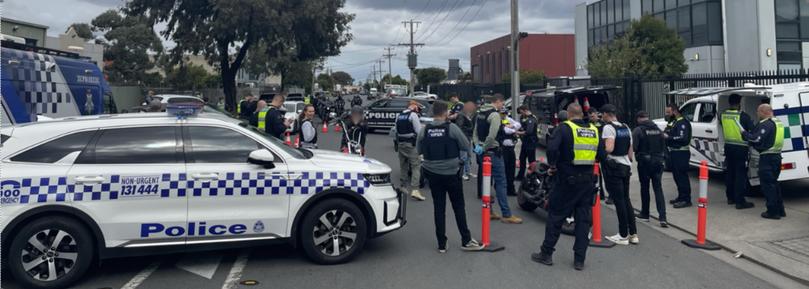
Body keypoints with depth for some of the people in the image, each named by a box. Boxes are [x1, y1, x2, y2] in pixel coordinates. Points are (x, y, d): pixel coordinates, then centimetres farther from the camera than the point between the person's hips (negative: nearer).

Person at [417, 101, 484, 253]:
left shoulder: (424, 130, -3)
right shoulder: (452, 128, -12)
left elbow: (419, 150, 6)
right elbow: (466, 146, -6)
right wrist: (459, 155, 13)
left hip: (432, 173, 3)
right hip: (451, 173, -3)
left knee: (438, 207, 7)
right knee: (459, 206, 8)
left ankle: (441, 244, 10)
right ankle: (466, 241, 12)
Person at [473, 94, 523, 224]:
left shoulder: (480, 113, 13)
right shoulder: (494, 114, -16)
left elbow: (475, 133, 14)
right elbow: (492, 136, -25)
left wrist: (478, 146, 2)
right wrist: (484, 148, -13)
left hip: (483, 152, 9)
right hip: (493, 152, -9)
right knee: (501, 183, -5)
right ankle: (506, 215, -3)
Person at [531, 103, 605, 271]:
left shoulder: (564, 128, -7)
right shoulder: (594, 130, 8)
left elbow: (552, 148, -20)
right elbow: (601, 155, 8)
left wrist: (553, 165, -5)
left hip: (567, 180, -4)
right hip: (588, 180, 4)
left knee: (556, 216, 6)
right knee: (584, 219, 9)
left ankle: (546, 254, 14)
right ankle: (579, 260, 11)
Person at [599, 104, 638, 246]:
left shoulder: (608, 127, -12)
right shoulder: (626, 127, 14)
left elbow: (609, 148, -26)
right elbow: (630, 152, 18)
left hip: (613, 167, -8)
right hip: (625, 166, 8)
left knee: (619, 201, -3)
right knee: (626, 199, 13)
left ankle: (623, 235, 1)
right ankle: (633, 234, 15)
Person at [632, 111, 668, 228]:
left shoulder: (638, 130, -10)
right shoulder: (657, 129, 9)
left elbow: (633, 147, -15)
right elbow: (663, 145, 13)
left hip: (644, 162, -4)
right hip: (658, 161, 4)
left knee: (644, 188, 11)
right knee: (658, 188, 2)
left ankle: (645, 214, 22)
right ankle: (662, 217, -9)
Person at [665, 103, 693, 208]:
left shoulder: (682, 123, -14)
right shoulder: (672, 122, 17)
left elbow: (683, 138, -24)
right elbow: (666, 134, 22)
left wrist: (668, 137, -20)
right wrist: (663, 135, 1)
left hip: (681, 153, -10)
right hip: (673, 152, 10)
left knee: (682, 176, -9)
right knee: (676, 176, 15)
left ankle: (686, 200, -6)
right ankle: (681, 197, 25)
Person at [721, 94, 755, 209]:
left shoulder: (723, 115, 0)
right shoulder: (743, 116, -16)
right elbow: (753, 130, -12)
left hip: (728, 147, 6)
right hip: (741, 148, -6)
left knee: (730, 172, 16)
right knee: (740, 174, -2)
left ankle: (730, 197, 25)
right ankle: (740, 201, -2)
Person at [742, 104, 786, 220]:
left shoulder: (766, 124, -17)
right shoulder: (778, 123, 14)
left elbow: (756, 139, -22)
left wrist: (744, 133, -7)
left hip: (767, 158, -10)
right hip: (777, 156, 10)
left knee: (768, 185, -2)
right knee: (774, 183, 19)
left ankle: (773, 212, 1)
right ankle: (780, 210, 24)